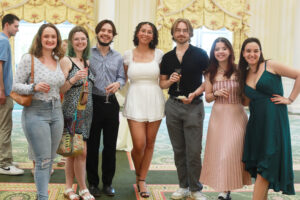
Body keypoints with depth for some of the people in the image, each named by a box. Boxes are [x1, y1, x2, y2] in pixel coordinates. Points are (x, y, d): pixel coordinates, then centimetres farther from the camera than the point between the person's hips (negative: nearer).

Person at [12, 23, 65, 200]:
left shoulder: (59, 61, 10)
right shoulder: (29, 59, -6)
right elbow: (16, 86, -6)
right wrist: (34, 87, -22)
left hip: (56, 112, 6)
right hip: (36, 113, -5)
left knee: (50, 158, 11)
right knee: (43, 160, -5)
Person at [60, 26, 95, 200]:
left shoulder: (88, 62, 15)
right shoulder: (66, 61, -5)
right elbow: (60, 89, -8)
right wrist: (74, 79, -24)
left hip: (87, 112, 6)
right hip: (72, 111, -6)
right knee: (82, 152, -5)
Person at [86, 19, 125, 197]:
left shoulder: (118, 57, 11)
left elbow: (122, 77, 8)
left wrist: (118, 84, -12)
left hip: (111, 103, 3)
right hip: (93, 102, -3)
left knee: (110, 145, 8)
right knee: (92, 144, 5)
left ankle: (108, 182, 21)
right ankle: (93, 182, 17)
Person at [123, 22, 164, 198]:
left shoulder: (158, 54, 6)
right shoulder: (128, 55, 6)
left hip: (154, 101, 1)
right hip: (135, 102, -1)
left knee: (150, 144, 5)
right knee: (139, 145, -7)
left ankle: (142, 180, 22)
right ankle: (138, 174, 24)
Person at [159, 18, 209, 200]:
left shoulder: (200, 54, 0)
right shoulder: (168, 57, 10)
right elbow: (162, 83, 15)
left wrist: (194, 94, -12)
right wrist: (171, 80, -7)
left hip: (194, 106, -3)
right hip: (173, 105, 4)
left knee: (194, 151, -4)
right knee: (178, 150, 10)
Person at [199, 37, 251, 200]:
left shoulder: (238, 71, -2)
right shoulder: (211, 74, 7)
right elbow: (207, 98, 9)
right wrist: (216, 93, -9)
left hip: (236, 115, -3)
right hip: (218, 115, 3)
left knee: (231, 152, -6)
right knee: (218, 152, 3)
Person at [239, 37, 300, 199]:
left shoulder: (270, 65, -4)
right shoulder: (244, 74, 12)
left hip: (273, 120, -6)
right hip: (256, 122, 6)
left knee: (265, 167, -3)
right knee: (256, 163, 8)